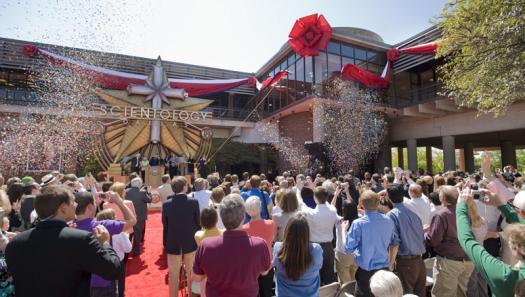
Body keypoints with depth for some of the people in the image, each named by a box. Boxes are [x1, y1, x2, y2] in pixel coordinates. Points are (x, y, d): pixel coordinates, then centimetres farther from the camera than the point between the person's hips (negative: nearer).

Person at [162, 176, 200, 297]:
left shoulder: (166, 204, -11)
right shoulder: (194, 202, -16)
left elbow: (165, 226, -3)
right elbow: (198, 223, -8)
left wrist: (165, 243, 10)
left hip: (173, 243, 1)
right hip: (190, 242, 0)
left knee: (173, 274, 14)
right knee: (192, 273, 18)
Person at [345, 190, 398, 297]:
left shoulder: (358, 224, -20)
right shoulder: (388, 221, -4)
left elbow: (348, 249, -15)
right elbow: (393, 244, 10)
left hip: (366, 271, -4)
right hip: (384, 269, 5)